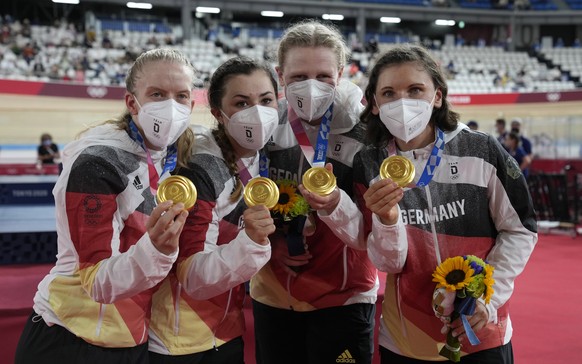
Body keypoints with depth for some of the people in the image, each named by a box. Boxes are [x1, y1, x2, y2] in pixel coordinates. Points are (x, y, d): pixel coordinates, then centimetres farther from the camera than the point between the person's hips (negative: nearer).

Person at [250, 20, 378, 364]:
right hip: (273, 296, 3)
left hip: (343, 299, -3)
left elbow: (372, 237, -16)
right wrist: (270, 242, -10)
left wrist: (335, 205, -33)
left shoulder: (366, 134, -15)